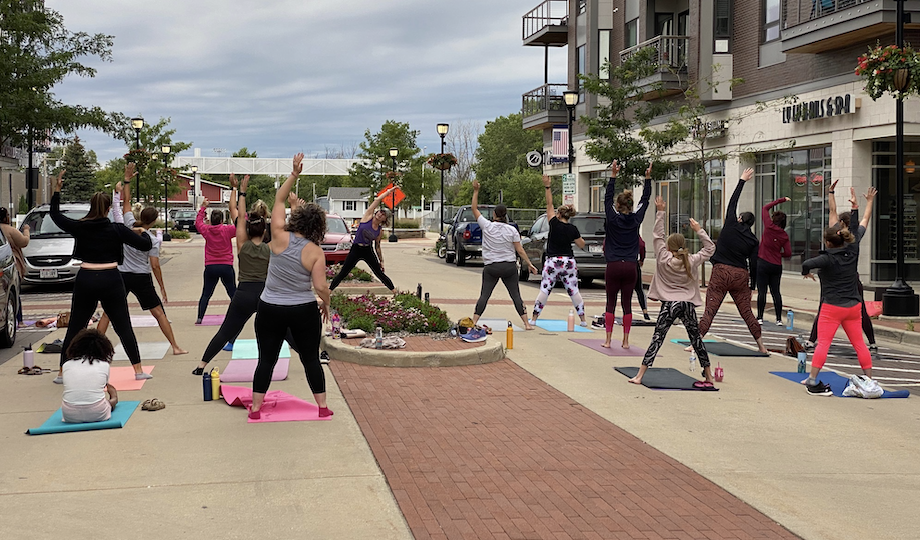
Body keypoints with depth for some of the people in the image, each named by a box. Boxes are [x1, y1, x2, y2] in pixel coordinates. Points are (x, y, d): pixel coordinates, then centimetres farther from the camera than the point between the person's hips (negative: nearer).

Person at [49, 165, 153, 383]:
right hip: (110, 281, -1)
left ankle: (62, 373, 14)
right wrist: (145, 235, 17)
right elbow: (145, 245, -5)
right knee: (123, 326, 6)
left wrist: (57, 190, 23)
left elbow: (55, 215, 16)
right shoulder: (116, 229, -6)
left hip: (85, 280, 2)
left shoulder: (79, 227, -1)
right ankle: (138, 370, 6)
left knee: (75, 327, 11)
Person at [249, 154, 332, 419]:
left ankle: (256, 408, 12)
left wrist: (294, 173, 3)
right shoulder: (315, 251, -12)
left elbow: (278, 200, 2)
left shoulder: (280, 236, -8)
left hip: (270, 309, 1)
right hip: (304, 311, -1)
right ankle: (323, 407, 15)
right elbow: (320, 286, -14)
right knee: (311, 358, 11)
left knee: (267, 359, 10)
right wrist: (326, 304, 5)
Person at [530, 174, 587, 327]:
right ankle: (583, 319, 8)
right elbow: (582, 245, 6)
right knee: (574, 291, 6)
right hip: (569, 262, 3)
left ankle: (534, 318, 4)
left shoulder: (555, 224, -7)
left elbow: (549, 205, -3)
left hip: (553, 262, -3)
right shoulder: (573, 229, -1)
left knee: (545, 290, 1)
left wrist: (547, 187, -1)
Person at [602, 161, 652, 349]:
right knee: (627, 304, 5)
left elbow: (607, 197, 1)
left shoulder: (613, 219, -5)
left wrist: (613, 176, 1)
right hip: (630, 267, 2)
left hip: (614, 266, -2)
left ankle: (608, 340, 2)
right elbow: (645, 200, 13)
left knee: (611, 303, 4)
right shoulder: (636, 219, 2)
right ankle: (625, 341, 7)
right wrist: (648, 178, 15)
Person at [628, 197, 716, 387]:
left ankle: (639, 376, -8)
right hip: (688, 305, 3)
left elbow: (658, 236, 1)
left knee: (657, 339, -4)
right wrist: (699, 230, 13)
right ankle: (708, 376, 20)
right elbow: (710, 248, 14)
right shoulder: (693, 261, 2)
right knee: (696, 339, 12)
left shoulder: (664, 259, -3)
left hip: (669, 304, -2)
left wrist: (661, 212, 3)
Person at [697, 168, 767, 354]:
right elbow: (753, 265, 4)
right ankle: (761, 346, 16)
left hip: (721, 272, -2)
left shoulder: (730, 225, -1)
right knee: (746, 312, 11)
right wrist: (752, 285, 14)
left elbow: (732, 202, 11)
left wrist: (742, 181, 20)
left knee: (710, 310, -3)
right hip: (741, 276, 2)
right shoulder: (753, 241, 4)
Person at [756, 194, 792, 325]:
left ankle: (760, 317, 1)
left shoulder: (769, 226, -6)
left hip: (763, 263, -3)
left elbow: (765, 208, 5)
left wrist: (781, 200, 10)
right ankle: (779, 319, 7)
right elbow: (788, 253, 1)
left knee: (762, 291, 0)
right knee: (776, 292, 8)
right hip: (777, 265, 3)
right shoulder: (784, 235, 2)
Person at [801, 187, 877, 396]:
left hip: (832, 308, -6)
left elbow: (806, 264, -30)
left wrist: (807, 273, -6)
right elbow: (864, 222, 12)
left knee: (823, 343, -6)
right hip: (853, 306, 6)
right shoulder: (852, 249, 0)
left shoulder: (828, 258, -14)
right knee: (859, 343, 11)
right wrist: (869, 202, 22)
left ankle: (812, 381, -8)